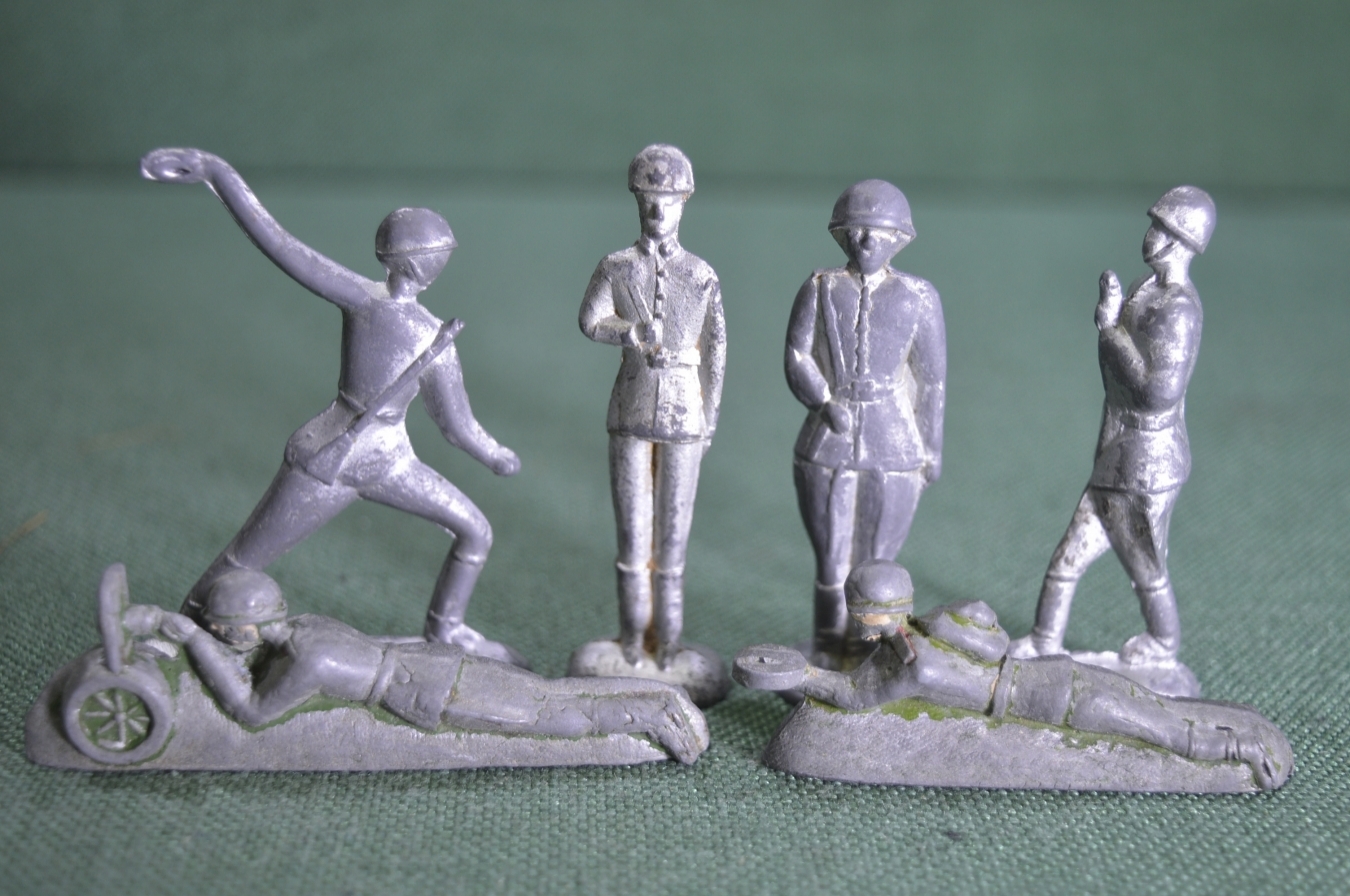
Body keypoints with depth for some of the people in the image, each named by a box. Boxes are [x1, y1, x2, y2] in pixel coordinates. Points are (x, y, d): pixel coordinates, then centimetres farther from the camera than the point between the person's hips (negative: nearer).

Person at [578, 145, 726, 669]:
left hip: (683, 415, 0)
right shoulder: (615, 268, 0)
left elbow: (714, 350, 1)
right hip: (630, 412, 0)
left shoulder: (702, 276, 1)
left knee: (673, 526, 4)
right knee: (631, 525, 5)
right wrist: (632, 334, -27)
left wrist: (710, 420, -3)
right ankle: (633, 630, 18)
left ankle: (666, 634, 15)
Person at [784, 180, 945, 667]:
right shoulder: (820, 289, 1)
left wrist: (932, 450, 6)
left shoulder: (918, 297, -1)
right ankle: (829, 661, 20)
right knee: (831, 567, 2)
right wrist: (825, 404, -22)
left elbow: (931, 379, 3)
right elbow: (797, 360, -4)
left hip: (894, 454, 0)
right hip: (827, 449, 0)